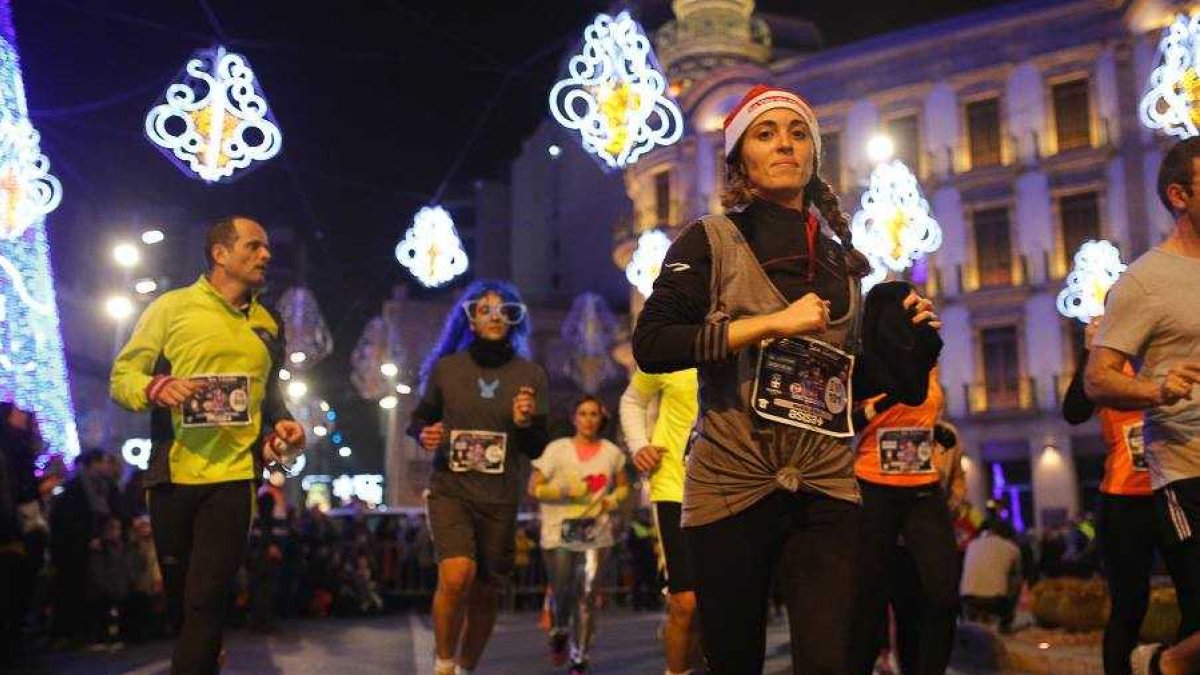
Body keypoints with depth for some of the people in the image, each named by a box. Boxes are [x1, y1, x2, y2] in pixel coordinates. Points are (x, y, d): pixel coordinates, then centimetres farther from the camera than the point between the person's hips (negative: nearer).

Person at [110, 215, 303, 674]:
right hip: (172, 472, -1)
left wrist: (281, 426, 4)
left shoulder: (268, 324, 13)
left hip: (234, 473, 1)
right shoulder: (171, 306, 0)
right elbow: (122, 376, -2)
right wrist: (157, 389, -22)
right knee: (178, 589, 15)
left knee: (206, 598, -7)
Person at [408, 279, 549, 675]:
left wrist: (526, 424, -15)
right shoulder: (446, 368, 2)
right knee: (457, 575, -22)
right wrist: (424, 435, -8)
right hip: (450, 489, -2)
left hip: (500, 498, 2)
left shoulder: (530, 375, 4)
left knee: (486, 593, 6)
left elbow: (537, 449, 6)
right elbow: (420, 418, 15)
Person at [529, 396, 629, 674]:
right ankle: (559, 633, 39)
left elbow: (623, 487, 19)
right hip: (559, 532, -1)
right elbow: (534, 488, -3)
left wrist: (611, 501, -3)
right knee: (561, 592, 7)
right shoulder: (557, 449, -3)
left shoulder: (612, 452, 4)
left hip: (596, 533, 1)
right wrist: (565, 490, -16)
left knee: (586, 597, -3)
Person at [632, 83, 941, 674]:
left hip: (825, 490, 3)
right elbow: (650, 346, -13)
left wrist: (905, 339, 4)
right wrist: (772, 322, -15)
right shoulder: (711, 241, 1)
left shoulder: (839, 261, 14)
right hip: (732, 485, -3)